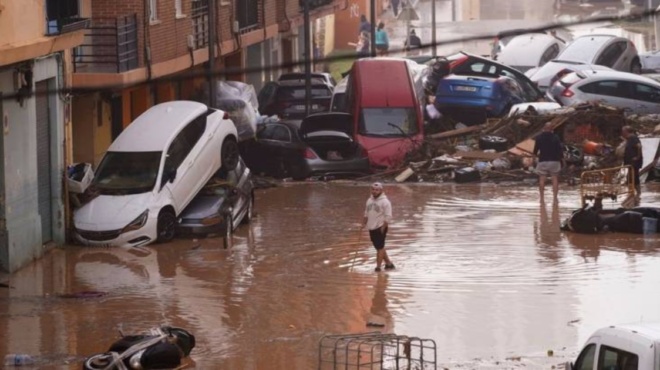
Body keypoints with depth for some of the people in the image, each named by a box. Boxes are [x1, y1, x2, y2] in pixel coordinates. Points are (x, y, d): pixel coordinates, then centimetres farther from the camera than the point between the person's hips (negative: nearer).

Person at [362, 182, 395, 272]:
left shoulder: (385, 201, -11)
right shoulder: (369, 200, 11)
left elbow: (388, 216, -14)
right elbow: (367, 213, 22)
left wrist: (384, 226, -17)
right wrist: (364, 222, 10)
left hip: (380, 228, -8)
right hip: (371, 228, 8)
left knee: (380, 247, -6)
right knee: (379, 247, 13)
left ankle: (378, 266, -3)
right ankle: (388, 263, 24)